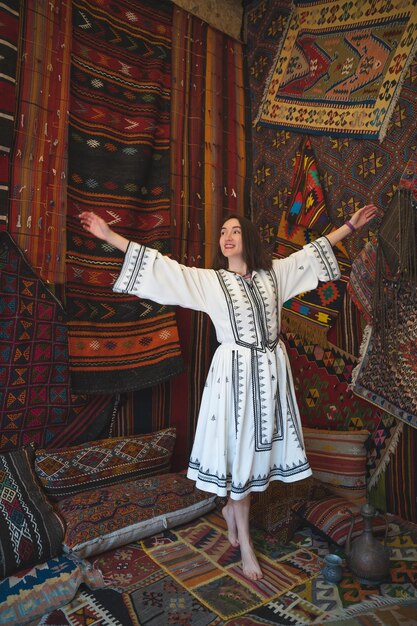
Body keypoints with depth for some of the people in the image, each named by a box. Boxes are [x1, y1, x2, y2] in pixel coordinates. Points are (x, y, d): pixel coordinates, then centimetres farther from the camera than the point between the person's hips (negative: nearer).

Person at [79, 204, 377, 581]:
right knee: (240, 450, 5)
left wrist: (351, 226, 23)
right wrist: (109, 236, -8)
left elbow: (312, 251, 17)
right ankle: (245, 544, 24)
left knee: (261, 447, 12)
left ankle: (231, 508, 40)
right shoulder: (208, 280, -1)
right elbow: (161, 265, -5)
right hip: (236, 372, -4)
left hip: (272, 370, 4)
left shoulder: (273, 273, 8)